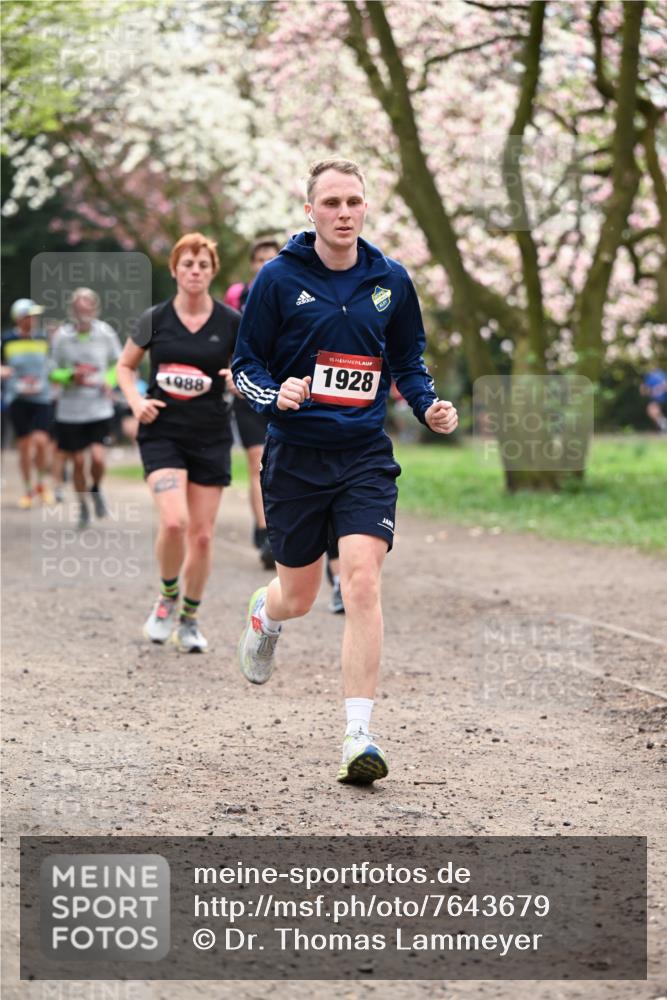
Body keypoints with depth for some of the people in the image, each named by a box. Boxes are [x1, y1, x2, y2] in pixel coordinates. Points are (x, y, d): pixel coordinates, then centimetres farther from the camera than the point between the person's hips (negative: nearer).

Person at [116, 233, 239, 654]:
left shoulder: (231, 322, -1)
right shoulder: (155, 319, -1)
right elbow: (125, 366, 13)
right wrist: (137, 401, -5)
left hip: (211, 437, 1)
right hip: (162, 431, -1)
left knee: (202, 534, 3)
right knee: (174, 521, -21)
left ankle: (190, 618, 23)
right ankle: (167, 596, 6)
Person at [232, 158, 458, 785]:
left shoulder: (390, 280, 4)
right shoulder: (278, 278, -4)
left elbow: (408, 361, 17)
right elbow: (244, 364, 1)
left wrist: (430, 407, -2)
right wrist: (275, 395, -20)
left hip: (365, 455, 1)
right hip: (295, 455, 0)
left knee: (362, 579, -17)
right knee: (298, 597, 9)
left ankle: (358, 737, -16)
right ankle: (265, 614, 51)